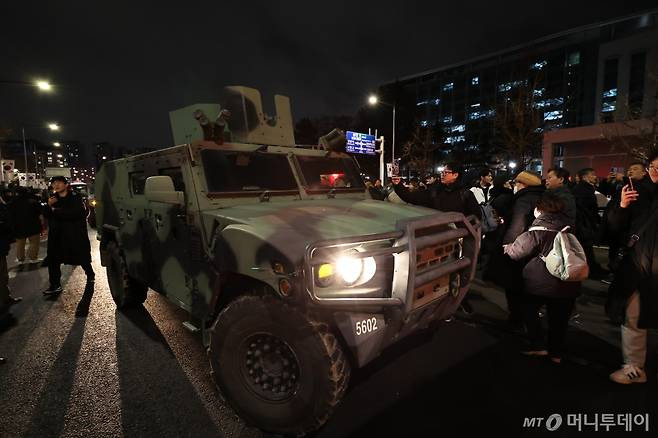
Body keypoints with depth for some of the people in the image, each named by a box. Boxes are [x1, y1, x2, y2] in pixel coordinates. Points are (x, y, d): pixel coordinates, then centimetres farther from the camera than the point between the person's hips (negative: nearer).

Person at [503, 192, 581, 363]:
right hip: (568, 284, 6)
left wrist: (507, 247, 11)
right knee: (559, 317, 18)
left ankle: (538, 345, 14)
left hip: (540, 283, -5)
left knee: (529, 308, 17)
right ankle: (556, 352, 28)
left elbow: (516, 251, -9)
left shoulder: (536, 232, -17)